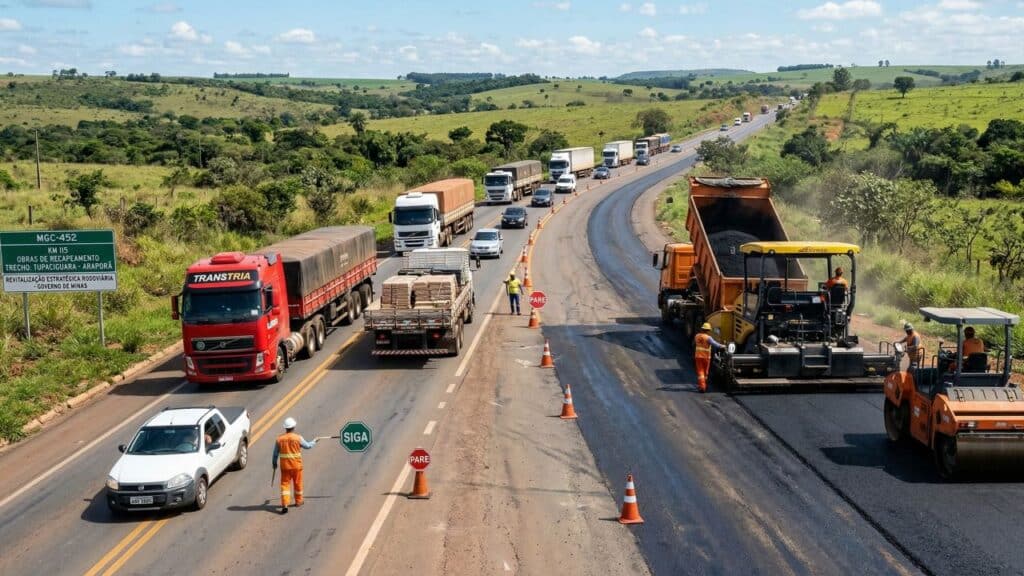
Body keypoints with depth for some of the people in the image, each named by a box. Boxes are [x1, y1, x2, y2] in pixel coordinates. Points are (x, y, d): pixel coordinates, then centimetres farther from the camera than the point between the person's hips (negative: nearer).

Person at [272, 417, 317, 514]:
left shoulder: (279, 439, -5)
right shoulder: (298, 438, -10)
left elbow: (275, 453, 3)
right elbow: (307, 446, 5)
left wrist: (274, 463, 18)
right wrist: (314, 442, 25)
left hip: (285, 466, 1)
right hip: (296, 465, -1)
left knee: (285, 484, 2)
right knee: (298, 483, 17)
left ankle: (284, 504, -10)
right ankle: (298, 501, 32)